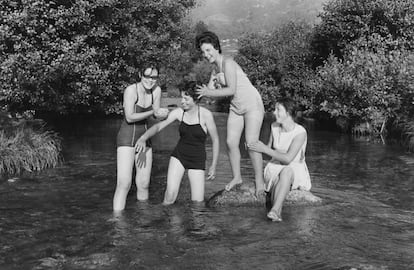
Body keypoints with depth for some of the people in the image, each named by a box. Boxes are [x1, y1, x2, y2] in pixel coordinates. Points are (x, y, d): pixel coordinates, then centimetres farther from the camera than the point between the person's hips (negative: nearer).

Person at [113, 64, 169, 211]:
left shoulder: (156, 90, 0)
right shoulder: (131, 90, -16)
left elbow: (157, 114, 8)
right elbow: (129, 117, -20)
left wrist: (161, 114, -16)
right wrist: (152, 112, -25)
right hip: (127, 137, -6)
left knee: (144, 184, 10)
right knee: (124, 183, -16)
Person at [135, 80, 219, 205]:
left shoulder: (206, 115, -15)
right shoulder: (179, 112, -5)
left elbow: (215, 140, -6)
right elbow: (158, 126, -13)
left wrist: (213, 166, -3)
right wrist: (143, 138, -32)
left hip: (197, 161, -2)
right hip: (179, 155, 2)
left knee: (198, 202, -6)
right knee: (170, 196, -15)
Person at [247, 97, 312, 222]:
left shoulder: (300, 132, -17)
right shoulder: (274, 126, 2)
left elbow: (288, 159, -23)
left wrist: (264, 149, -20)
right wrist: (259, 146, -4)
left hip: (295, 170, -4)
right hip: (275, 166, 4)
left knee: (286, 171, -40)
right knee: (276, 178, -34)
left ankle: (274, 210, -52)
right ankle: (278, 212, -52)